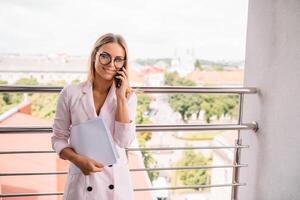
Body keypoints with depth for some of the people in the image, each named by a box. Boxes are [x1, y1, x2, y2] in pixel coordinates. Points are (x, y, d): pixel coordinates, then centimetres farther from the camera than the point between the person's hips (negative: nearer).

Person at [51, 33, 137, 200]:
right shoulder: (70, 93, -6)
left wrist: (120, 98, -15)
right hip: (82, 180, -1)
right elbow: (58, 139, 0)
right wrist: (78, 160, -16)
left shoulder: (128, 96, -3)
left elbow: (124, 141, -13)